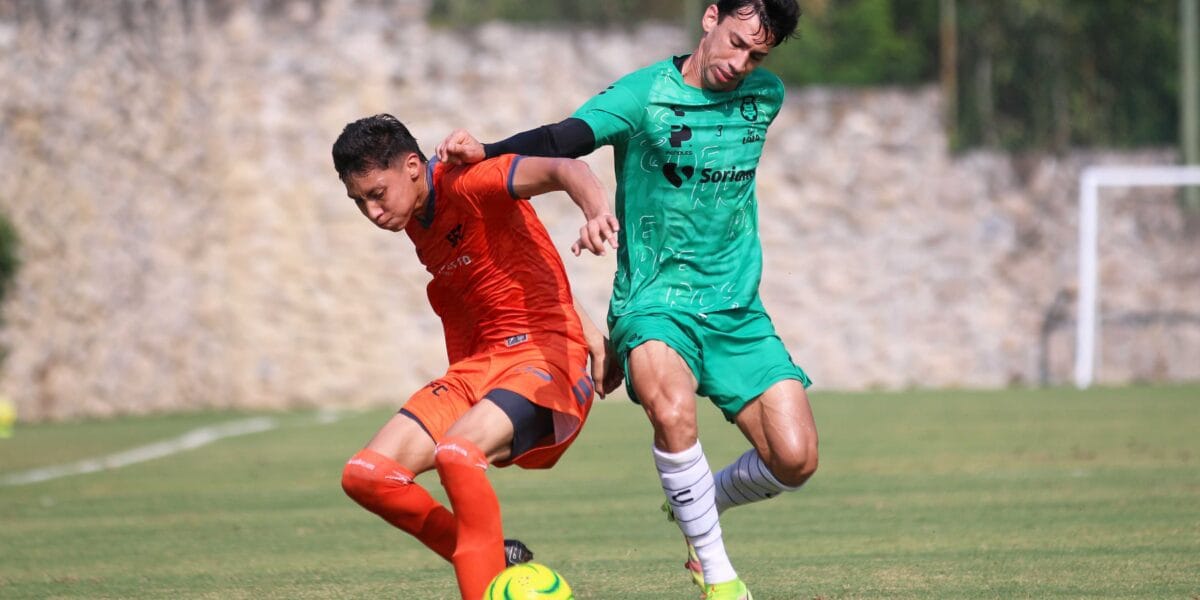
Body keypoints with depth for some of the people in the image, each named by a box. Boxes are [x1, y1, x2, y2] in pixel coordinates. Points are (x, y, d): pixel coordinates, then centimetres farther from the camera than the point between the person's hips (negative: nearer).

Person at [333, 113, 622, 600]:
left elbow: (562, 169, -29)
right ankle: (491, 561, 7)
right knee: (366, 475, -5)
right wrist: (584, 325, 13)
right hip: (478, 364, 9)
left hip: (546, 354, -9)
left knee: (455, 453, -35)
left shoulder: (466, 184, -13)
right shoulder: (418, 227, 13)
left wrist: (597, 211, -51)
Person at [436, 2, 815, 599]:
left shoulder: (765, 96, 5)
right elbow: (565, 139, -25)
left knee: (795, 460, -8)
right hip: (653, 304, -4)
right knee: (673, 408, -35)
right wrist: (487, 151, -42)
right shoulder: (644, 94, -10)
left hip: (736, 310, 4)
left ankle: (702, 505, 26)